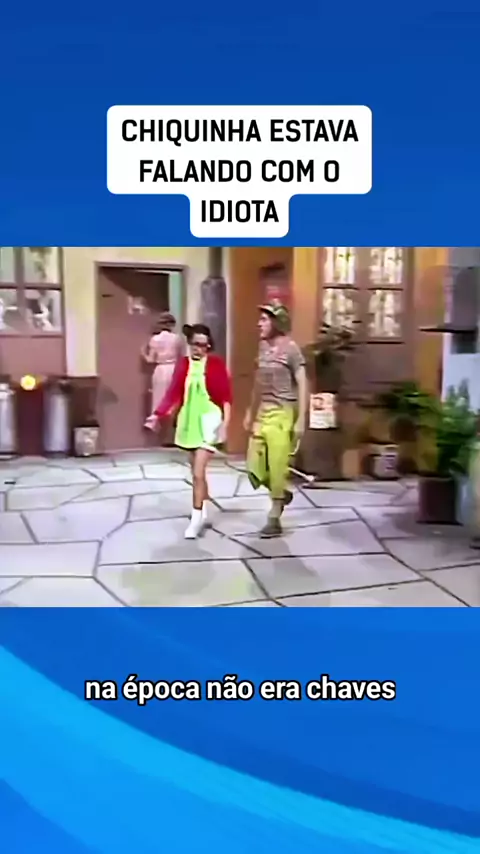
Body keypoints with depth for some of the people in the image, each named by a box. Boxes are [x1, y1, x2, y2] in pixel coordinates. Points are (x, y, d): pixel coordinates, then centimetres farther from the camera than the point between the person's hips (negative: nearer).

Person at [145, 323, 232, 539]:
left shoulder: (216, 363, -7)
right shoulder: (184, 364, 4)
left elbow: (226, 396, -7)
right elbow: (173, 393, 2)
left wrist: (225, 423, -14)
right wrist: (157, 414, -8)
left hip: (208, 421, -5)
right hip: (189, 421, 5)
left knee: (198, 473, -10)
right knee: (197, 472, 15)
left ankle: (196, 519, -1)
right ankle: (203, 513, 30)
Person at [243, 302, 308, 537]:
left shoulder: (290, 348, -10)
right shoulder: (263, 346, 9)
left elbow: (302, 385, -11)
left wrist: (301, 420, -15)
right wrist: (250, 412, 19)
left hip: (282, 413, -7)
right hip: (262, 412, 7)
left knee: (277, 466, -1)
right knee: (254, 467, 7)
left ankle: (274, 519, 12)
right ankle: (282, 494, 34)